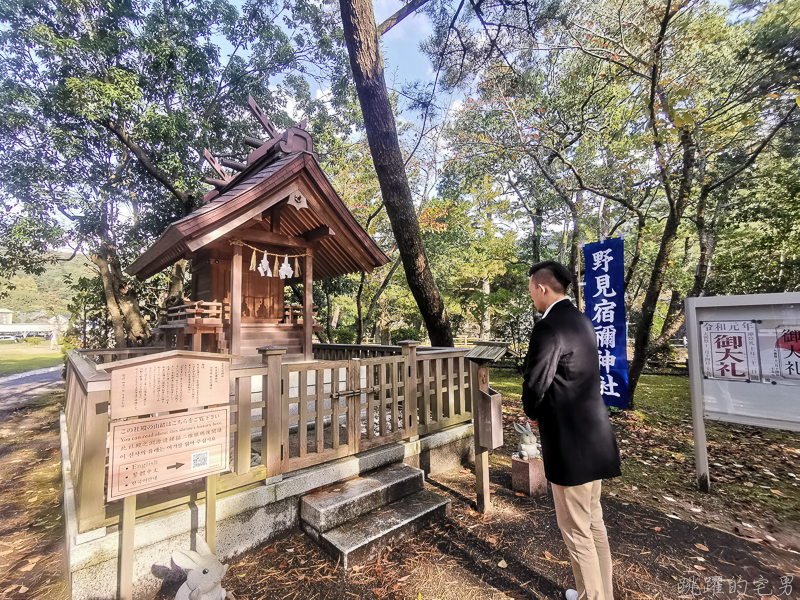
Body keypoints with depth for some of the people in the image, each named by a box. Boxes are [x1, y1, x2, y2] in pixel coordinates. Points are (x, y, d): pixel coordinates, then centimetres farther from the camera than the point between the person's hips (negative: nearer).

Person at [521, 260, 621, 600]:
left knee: (576, 530, 9)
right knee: (594, 522, 23)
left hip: (571, 443, -9)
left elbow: (534, 388, -20)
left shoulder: (548, 328, -22)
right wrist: (544, 412, 13)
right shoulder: (581, 320, 8)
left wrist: (533, 413, 2)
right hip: (593, 435, 10)